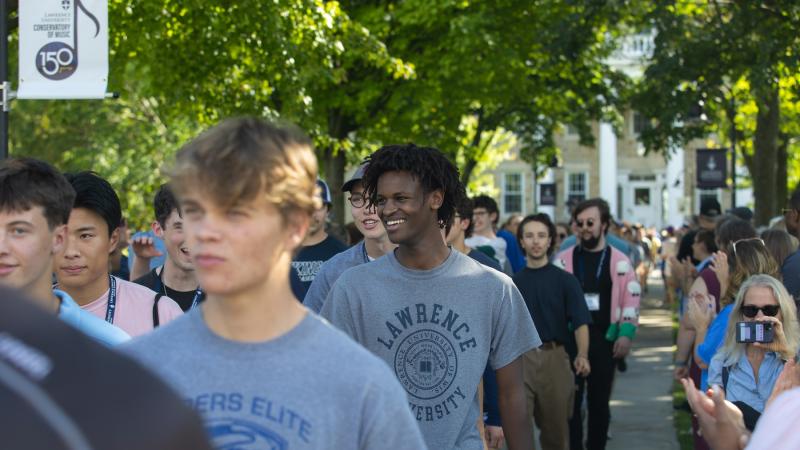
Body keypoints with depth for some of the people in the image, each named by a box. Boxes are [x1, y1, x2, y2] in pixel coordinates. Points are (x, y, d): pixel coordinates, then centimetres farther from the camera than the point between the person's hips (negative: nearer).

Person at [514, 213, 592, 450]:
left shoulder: (565, 280, 2)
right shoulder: (513, 282, 8)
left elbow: (580, 322, -6)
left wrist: (582, 355, -22)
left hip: (554, 357, -1)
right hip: (520, 358, 1)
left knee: (555, 428, 9)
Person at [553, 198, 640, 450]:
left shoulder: (619, 261, 2)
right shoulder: (564, 259, 3)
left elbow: (631, 299, 3)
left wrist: (626, 334, -7)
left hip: (605, 340, 0)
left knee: (599, 401, 9)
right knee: (570, 401, -1)